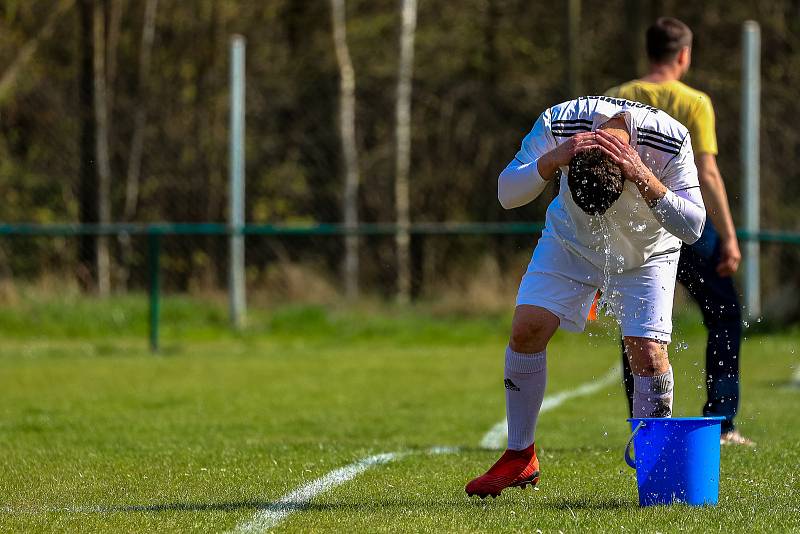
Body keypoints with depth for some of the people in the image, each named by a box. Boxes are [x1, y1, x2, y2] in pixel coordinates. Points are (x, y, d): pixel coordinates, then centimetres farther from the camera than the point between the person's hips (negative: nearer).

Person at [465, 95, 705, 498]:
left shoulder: (671, 141, -35)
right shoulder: (560, 124, -32)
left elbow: (693, 228, -32)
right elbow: (507, 195, -27)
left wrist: (643, 177, -46)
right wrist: (553, 160, -45)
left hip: (646, 253, -1)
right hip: (571, 240, 1)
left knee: (649, 354, -15)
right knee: (527, 329, -12)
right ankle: (519, 458, 3)